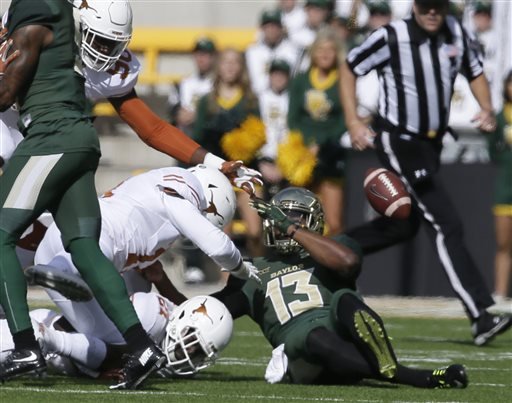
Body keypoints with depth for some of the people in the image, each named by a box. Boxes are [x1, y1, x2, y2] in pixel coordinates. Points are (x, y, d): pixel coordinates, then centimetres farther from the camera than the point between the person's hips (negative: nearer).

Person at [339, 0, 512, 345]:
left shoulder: (457, 33, -2)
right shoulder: (391, 38, -18)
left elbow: (475, 72, 14)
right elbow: (350, 69, -4)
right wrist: (353, 122, -11)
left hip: (432, 143, 7)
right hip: (398, 142, -7)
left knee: (404, 226, 19)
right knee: (447, 225, -14)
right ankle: (480, 316, -17)